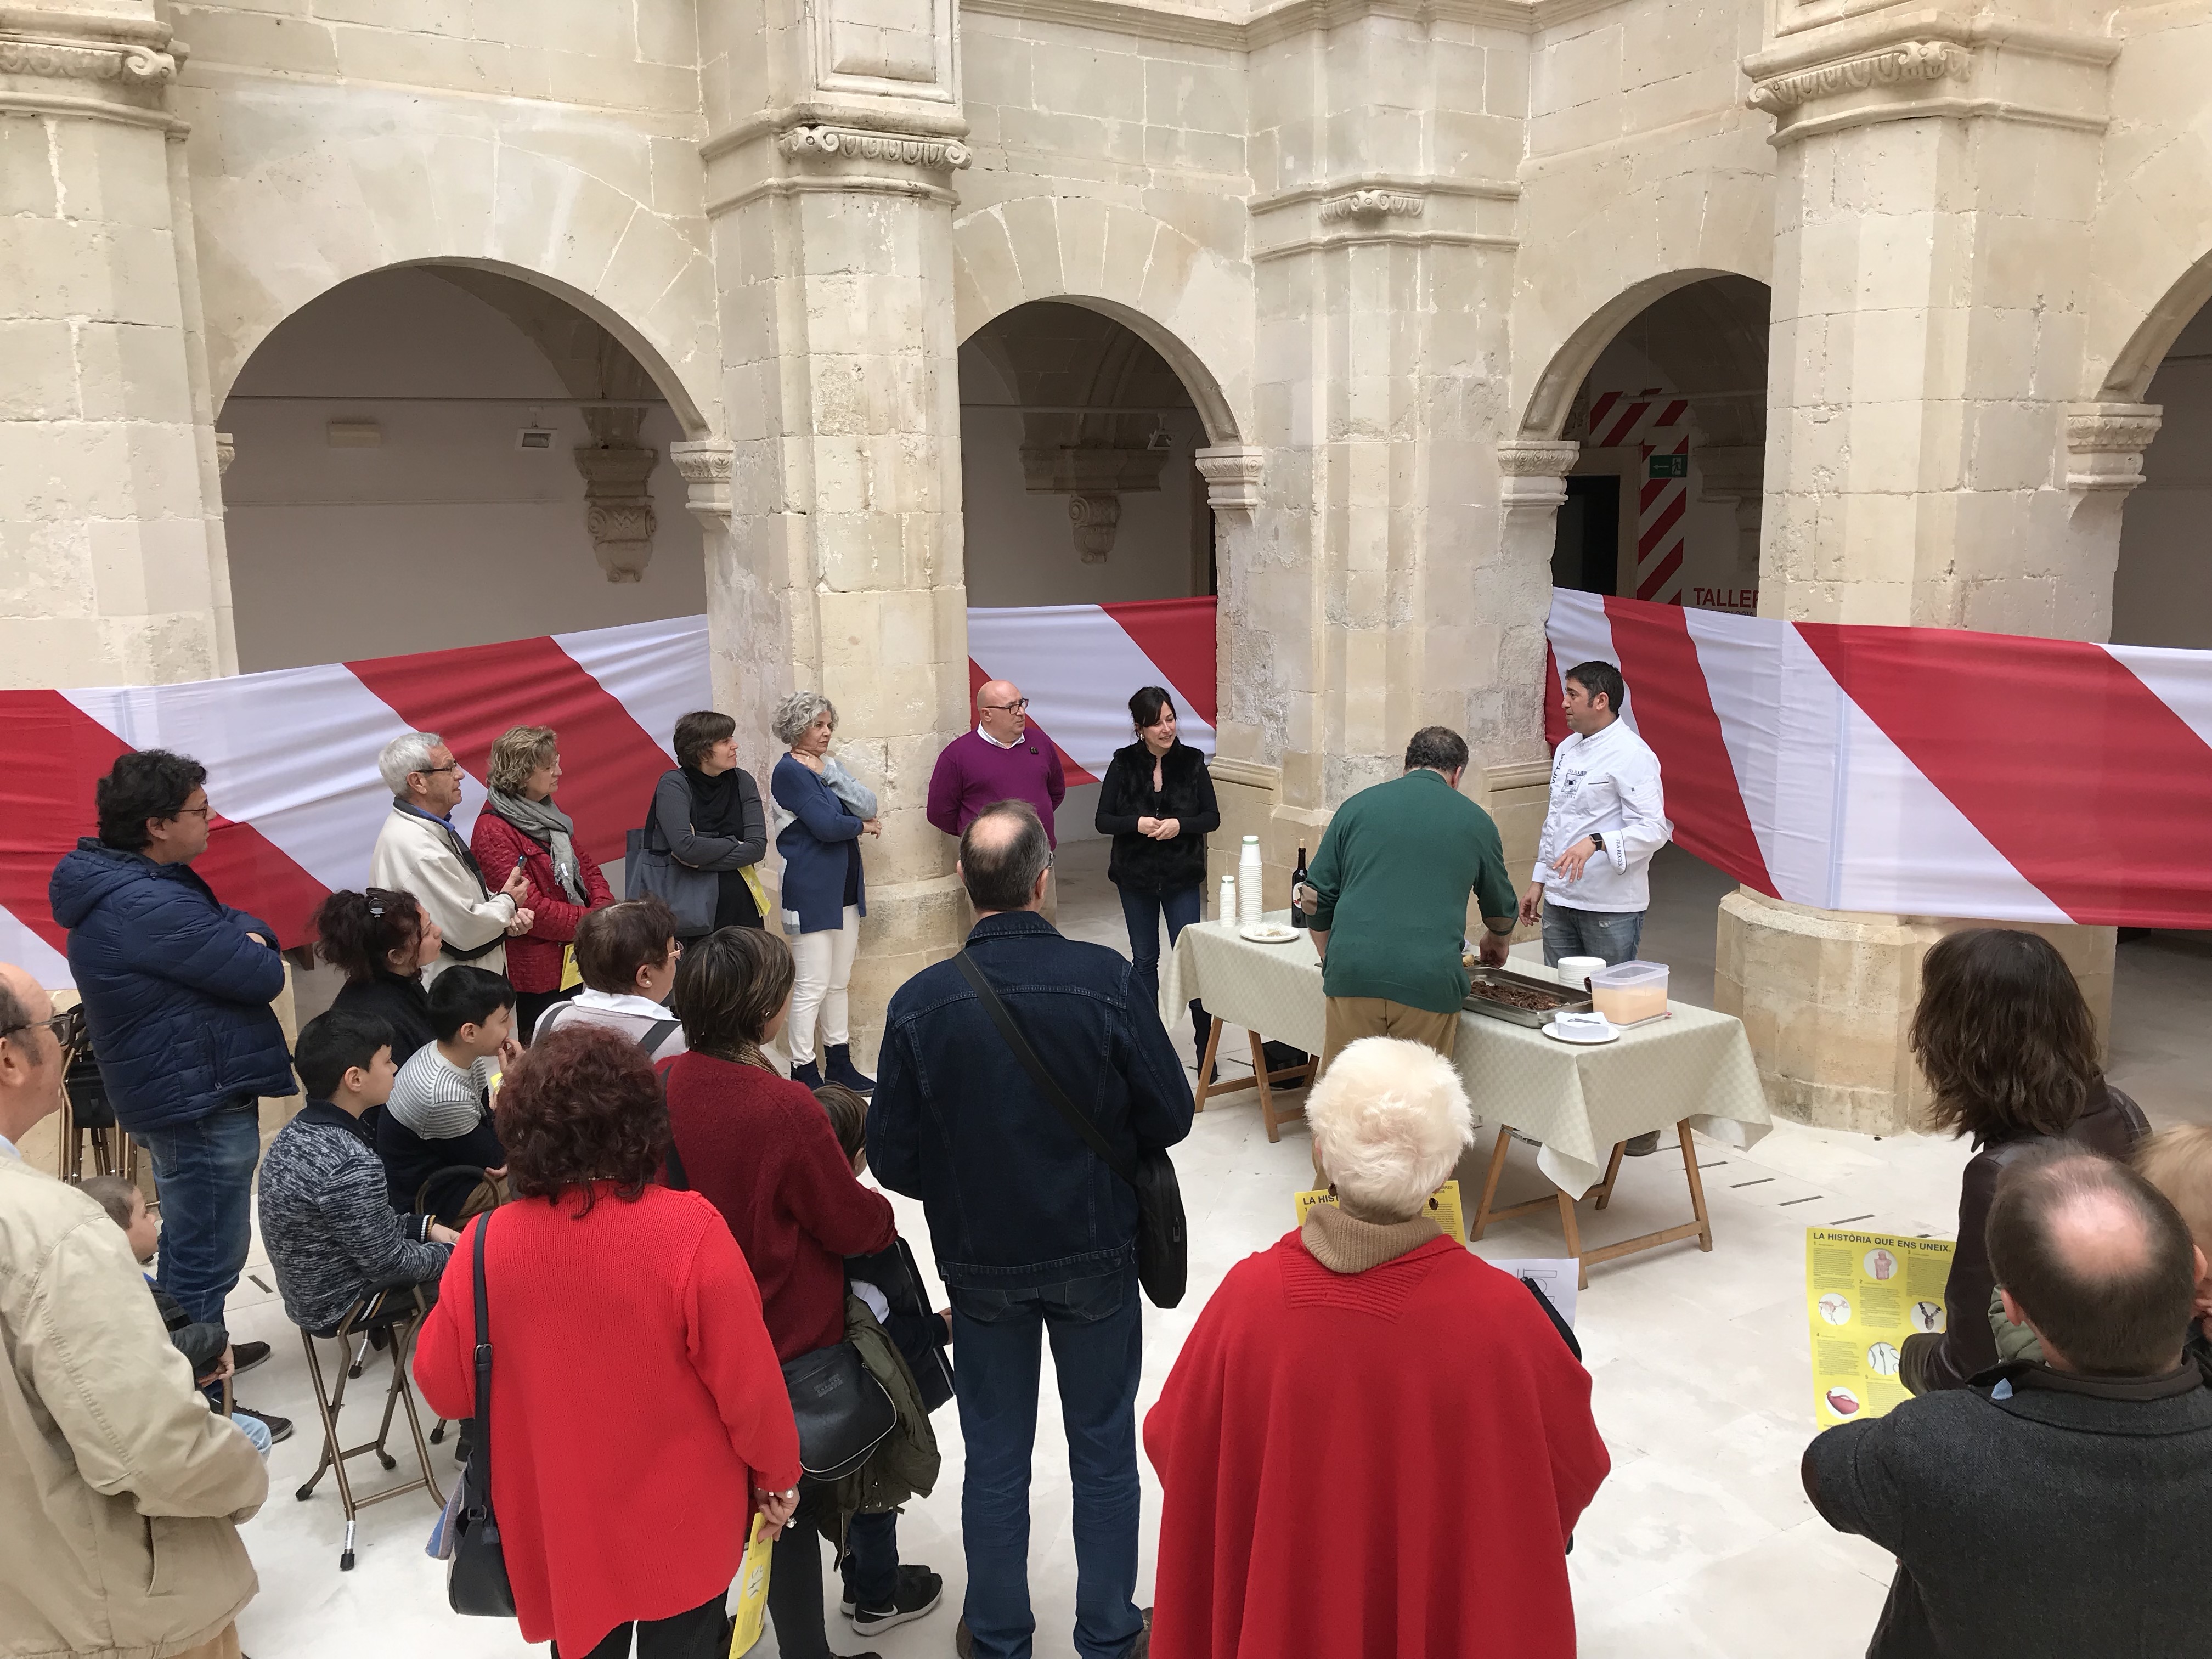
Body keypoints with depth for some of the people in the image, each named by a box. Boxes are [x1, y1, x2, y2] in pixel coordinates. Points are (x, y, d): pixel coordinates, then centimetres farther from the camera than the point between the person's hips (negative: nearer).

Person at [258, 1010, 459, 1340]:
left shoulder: (298, 1130, -4)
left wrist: (425, 1226, 8)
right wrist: (449, 1252, -4)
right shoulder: (352, 1166, -32)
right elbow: (389, 1264, -21)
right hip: (341, 1308, -9)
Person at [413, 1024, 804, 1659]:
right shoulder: (689, 1231, -27)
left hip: (557, 1519, 3)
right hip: (681, 1517, -2)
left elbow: (444, 1386, -4)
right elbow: (749, 1383, -19)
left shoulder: (486, 1244, -18)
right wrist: (777, 1475, -2)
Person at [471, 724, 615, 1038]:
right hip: (536, 974, -8)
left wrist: (603, 906, -4)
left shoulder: (545, 812, 11)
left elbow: (584, 865, 15)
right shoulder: (494, 832, -18)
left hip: (572, 961, 9)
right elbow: (530, 909, -23)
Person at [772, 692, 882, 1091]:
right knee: (813, 987, -6)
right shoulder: (790, 771, -11)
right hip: (812, 893, -9)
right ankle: (803, 1074, 1)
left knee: (840, 983, 13)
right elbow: (825, 825, -20)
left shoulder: (824, 770, 16)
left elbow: (862, 806, 19)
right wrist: (864, 826, -3)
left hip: (843, 891, 9)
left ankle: (840, 1065, 21)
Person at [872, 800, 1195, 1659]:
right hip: (1097, 1252, -1)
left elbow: (893, 1160, -9)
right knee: (1104, 1451, 17)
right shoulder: (1107, 979, -20)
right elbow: (1169, 1115, -11)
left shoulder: (919, 1003, -16)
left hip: (981, 1261, 1)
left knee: (995, 1458, 18)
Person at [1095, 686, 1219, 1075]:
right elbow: (1103, 820, -4)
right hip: (1136, 877, 1)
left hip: (1182, 877, -1)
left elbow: (1212, 817, -2)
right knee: (1144, 959, 11)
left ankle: (1206, 1041, 5)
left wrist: (1179, 825, -20)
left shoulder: (1192, 762, -4)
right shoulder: (1123, 764, -4)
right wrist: (1138, 824, -21)